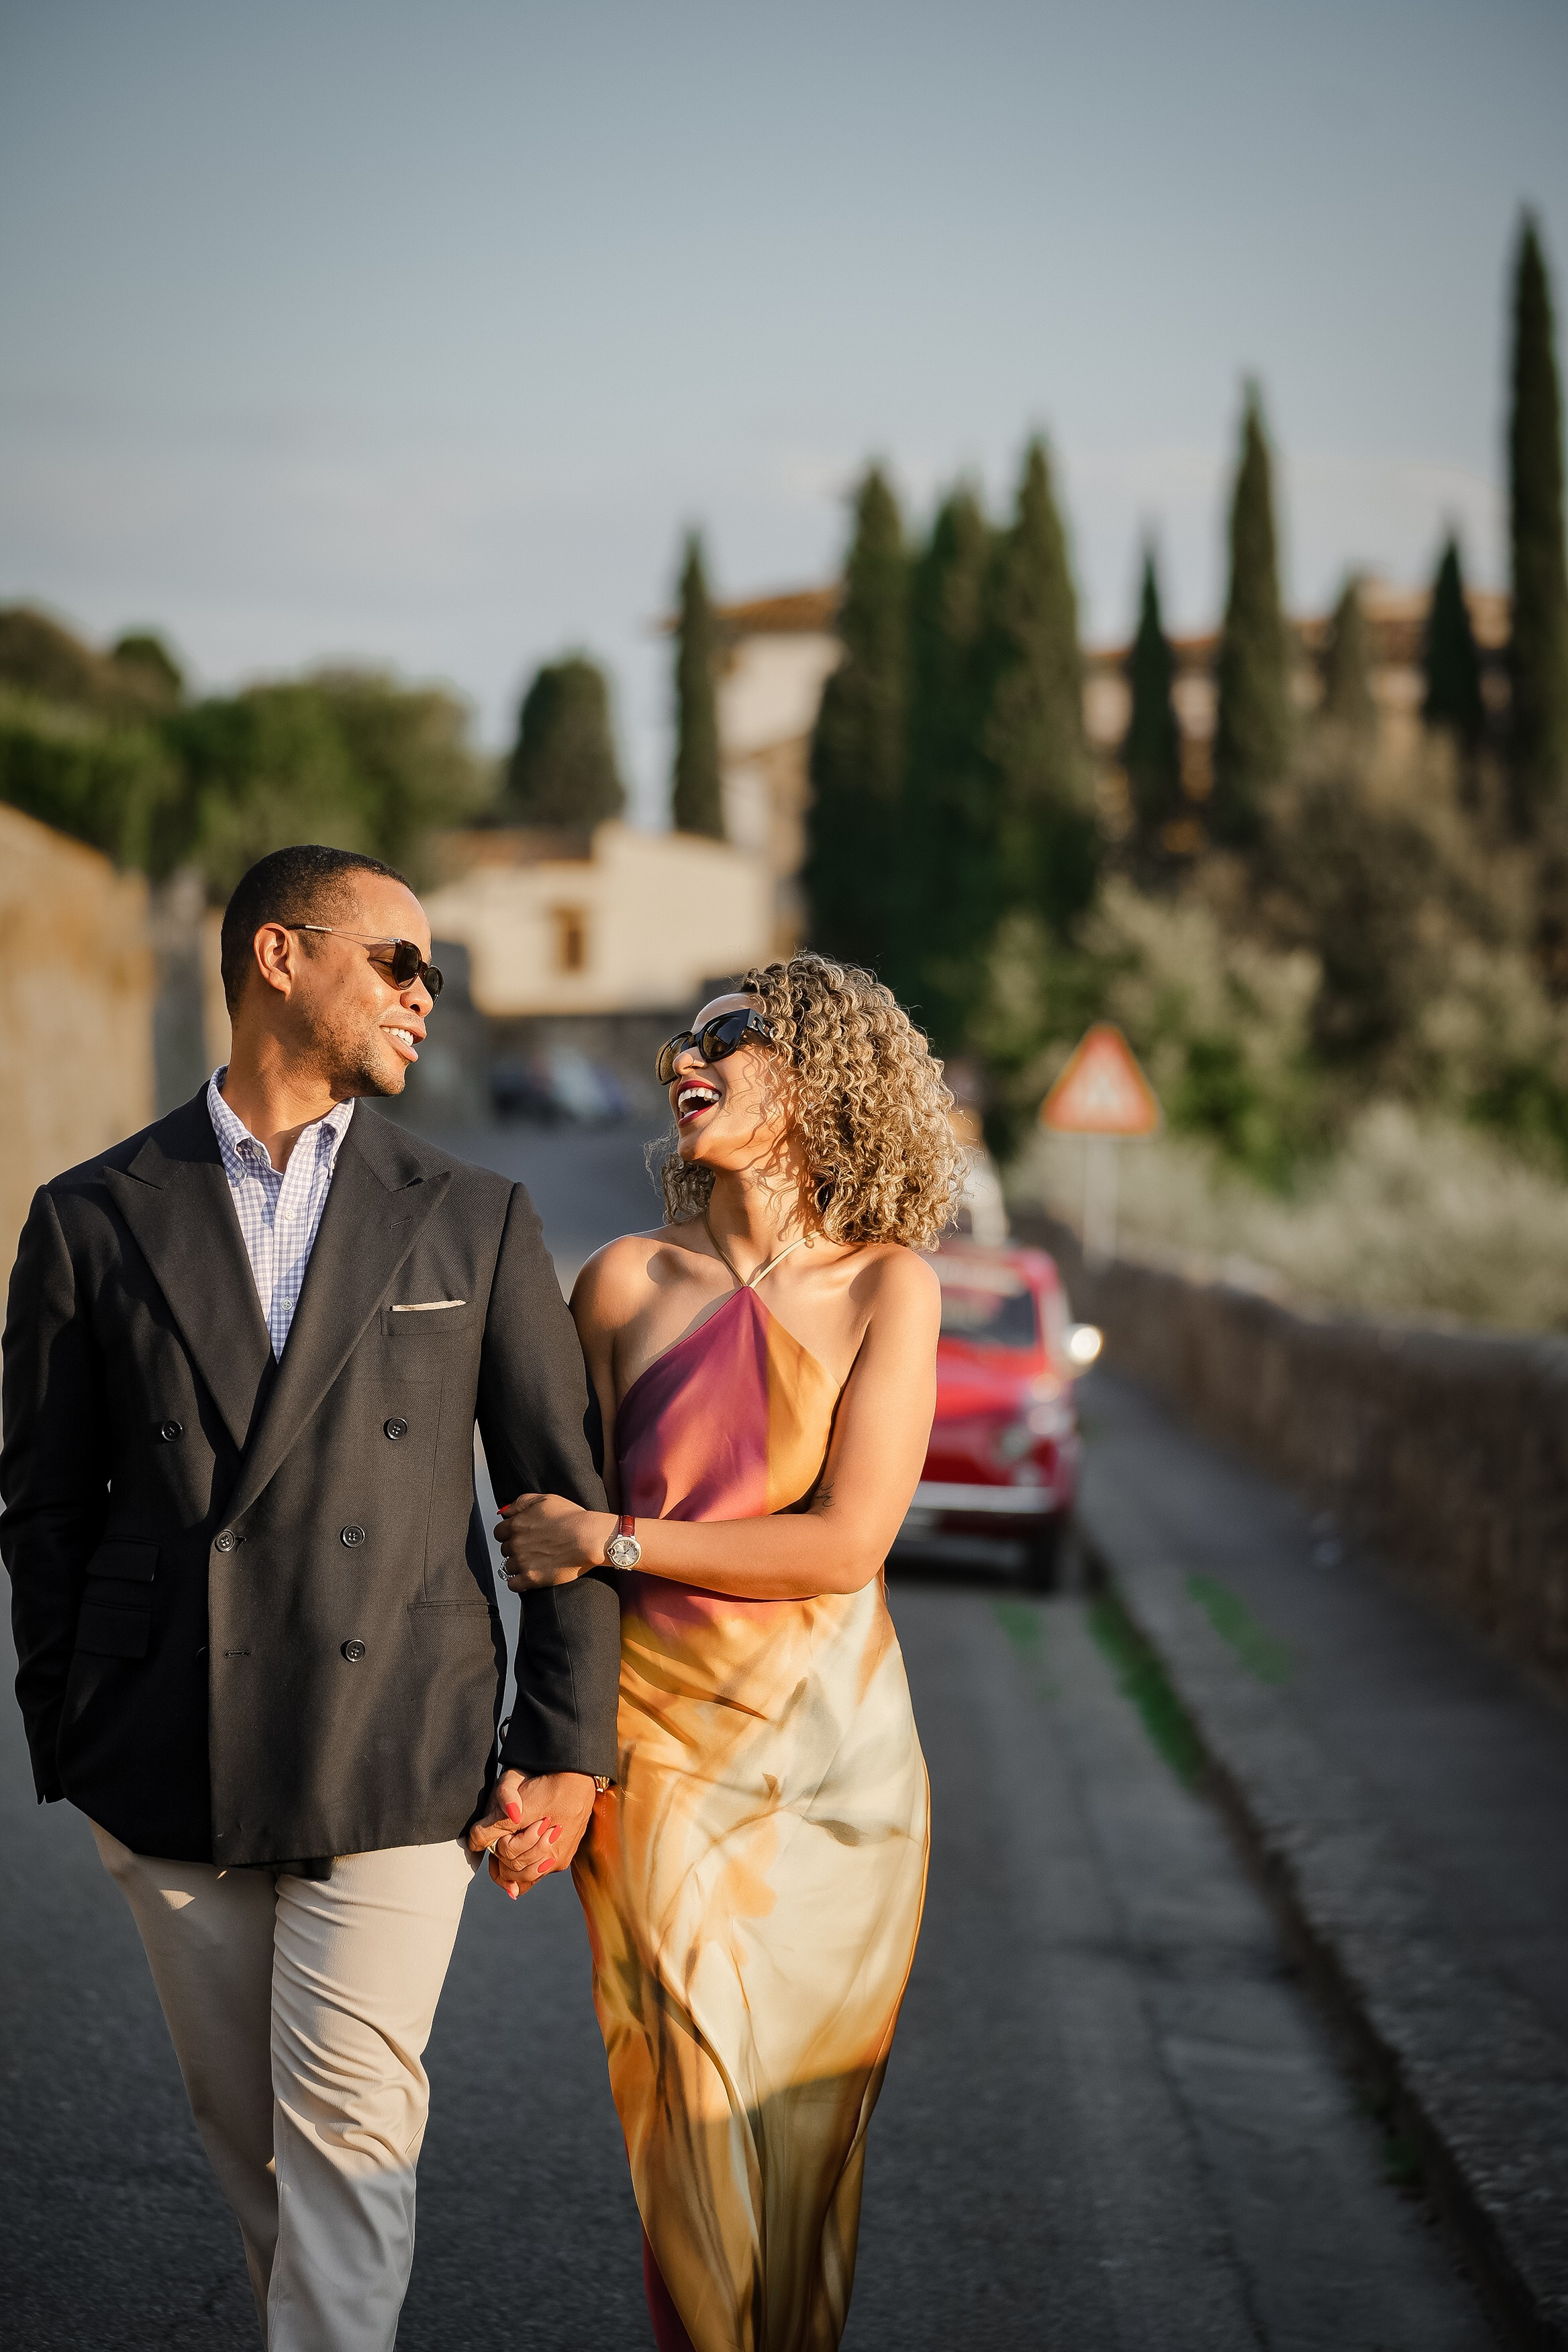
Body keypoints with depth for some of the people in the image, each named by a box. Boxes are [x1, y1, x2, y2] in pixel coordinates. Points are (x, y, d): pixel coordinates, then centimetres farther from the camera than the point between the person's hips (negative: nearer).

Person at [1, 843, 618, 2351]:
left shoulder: (473, 1222, 5)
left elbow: (566, 1495, 5)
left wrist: (565, 1745, 1)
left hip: (395, 1762, -1)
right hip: (166, 1766, 1)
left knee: (347, 2125, -6)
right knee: (240, 2121, 12)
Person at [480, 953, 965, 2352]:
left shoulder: (887, 1286, -3)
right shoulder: (625, 1284, 1)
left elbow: (846, 1544, -11)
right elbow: (558, 1543, 6)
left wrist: (611, 1540, -10)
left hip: (833, 1755, 0)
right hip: (663, 1748, 0)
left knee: (809, 2129, 7)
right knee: (696, 2120, -4)